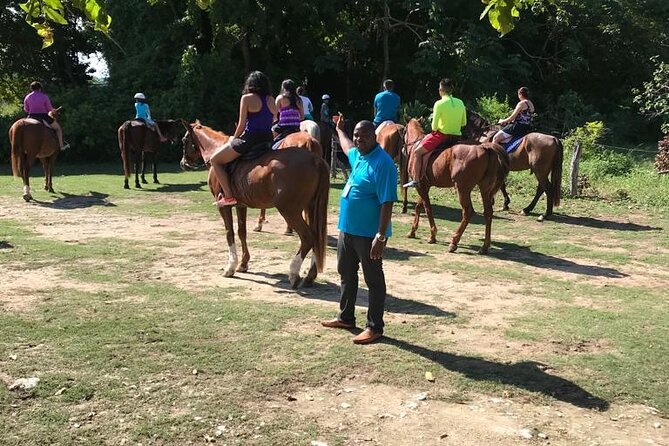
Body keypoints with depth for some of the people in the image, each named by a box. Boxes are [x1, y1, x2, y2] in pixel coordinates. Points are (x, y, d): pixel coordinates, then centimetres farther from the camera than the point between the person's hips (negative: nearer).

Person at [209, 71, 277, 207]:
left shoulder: (247, 98, -5)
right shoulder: (271, 100, 11)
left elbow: (242, 125, -6)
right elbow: (272, 123, 13)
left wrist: (234, 139, 11)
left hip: (250, 140, -6)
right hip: (268, 140, 6)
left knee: (215, 160, 7)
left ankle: (228, 196, -2)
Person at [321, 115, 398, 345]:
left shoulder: (382, 163, -20)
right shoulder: (358, 156, 8)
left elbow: (387, 203, -23)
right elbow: (348, 148, 36)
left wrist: (380, 237, -27)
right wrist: (339, 130, 51)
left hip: (368, 234, -9)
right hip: (347, 229, 10)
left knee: (374, 280, 3)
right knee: (346, 274, 20)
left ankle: (375, 327, 13)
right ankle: (346, 317, 35)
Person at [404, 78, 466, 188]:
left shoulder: (439, 104, -15)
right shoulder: (460, 103, 3)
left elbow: (434, 126, -14)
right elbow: (464, 123, 10)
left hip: (441, 136, -6)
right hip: (457, 137, 6)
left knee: (417, 152, 7)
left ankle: (416, 180, 5)